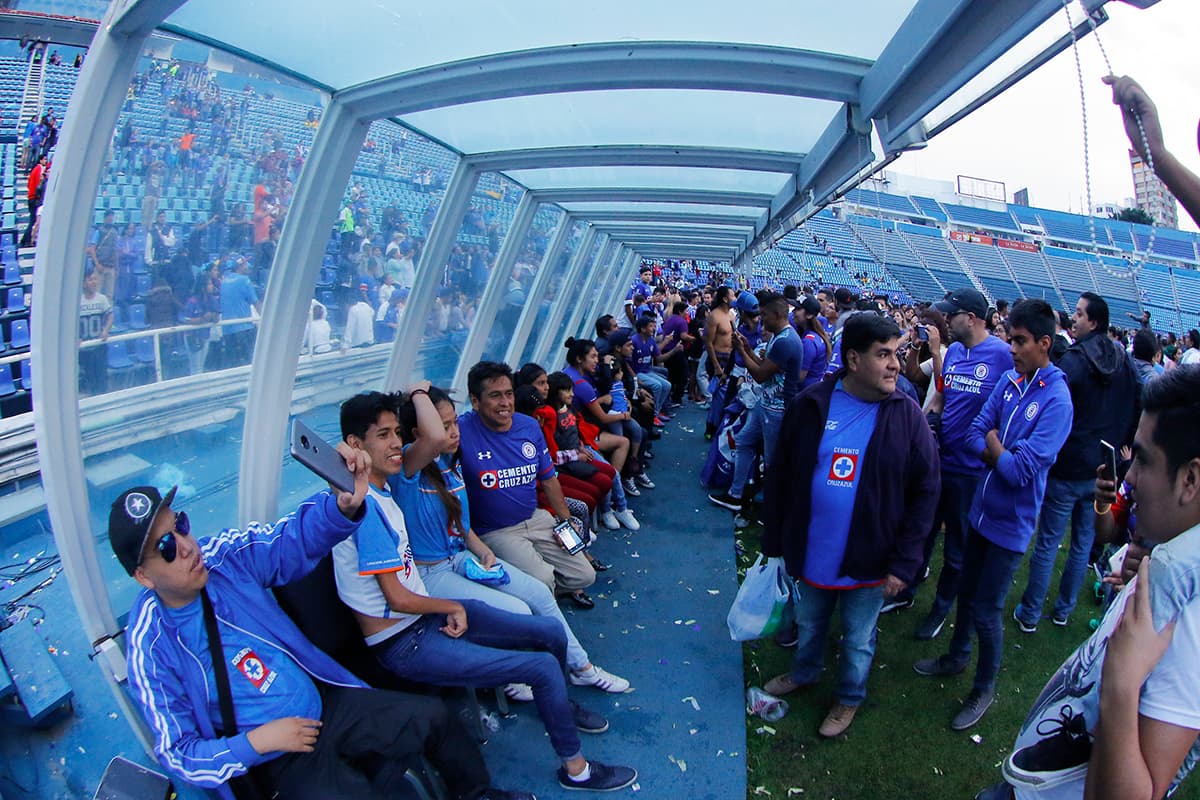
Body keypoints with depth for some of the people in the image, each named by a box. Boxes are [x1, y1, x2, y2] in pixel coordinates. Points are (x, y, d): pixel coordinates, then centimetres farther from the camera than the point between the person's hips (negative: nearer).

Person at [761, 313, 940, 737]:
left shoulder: (907, 416, -12)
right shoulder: (811, 405, -9)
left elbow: (924, 493, -9)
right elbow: (780, 476, -1)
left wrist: (903, 563, -11)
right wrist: (774, 542, 2)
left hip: (869, 559, -1)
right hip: (810, 551, 2)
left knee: (858, 640, 19)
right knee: (809, 624, 25)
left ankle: (850, 696, 46)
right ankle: (804, 672, 54)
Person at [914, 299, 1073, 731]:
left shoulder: (1056, 400, -22)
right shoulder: (1009, 379, -3)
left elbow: (1021, 472, -26)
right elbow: (975, 435, -1)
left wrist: (994, 446, -10)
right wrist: (1005, 455, -19)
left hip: (1011, 522, -6)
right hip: (983, 508, 6)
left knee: (987, 610, 6)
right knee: (966, 593, 23)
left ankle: (984, 688, 28)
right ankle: (957, 656, 45)